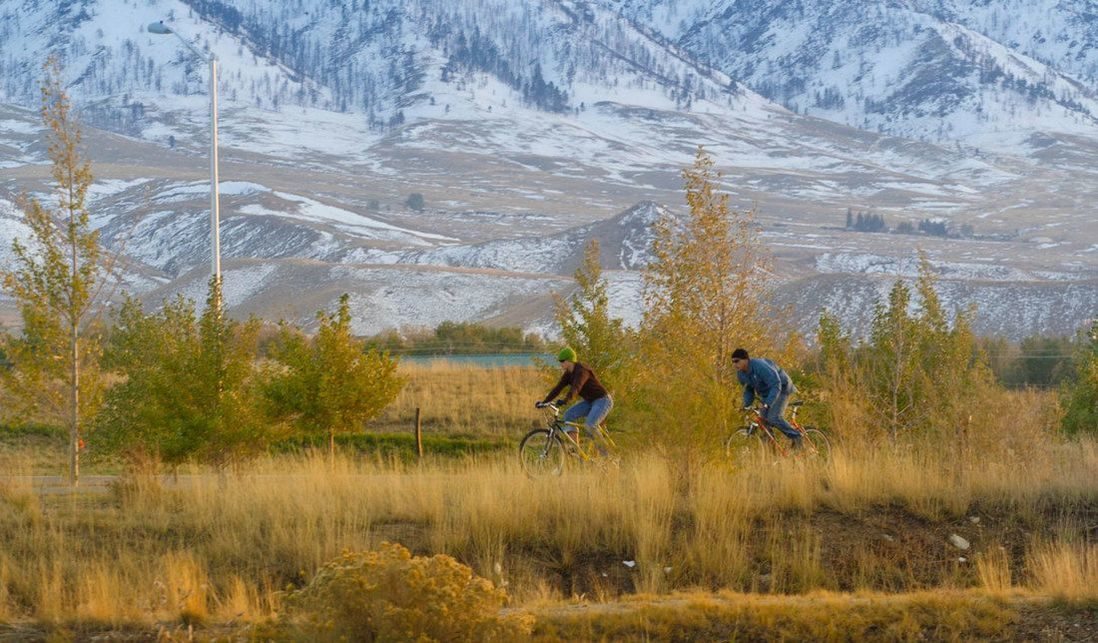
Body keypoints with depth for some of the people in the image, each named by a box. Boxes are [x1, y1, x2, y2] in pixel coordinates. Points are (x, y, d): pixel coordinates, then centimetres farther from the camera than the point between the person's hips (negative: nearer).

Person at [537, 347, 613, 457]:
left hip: (602, 400, -9)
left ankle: (603, 452, -10)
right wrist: (544, 402, -11)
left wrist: (565, 401, -54)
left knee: (589, 425, -28)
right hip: (589, 402, 9)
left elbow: (576, 387, -40)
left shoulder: (582, 370, -24)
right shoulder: (568, 374, 3)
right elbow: (558, 388, -1)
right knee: (569, 415, -10)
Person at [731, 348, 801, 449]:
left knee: (774, 418, -23)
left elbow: (776, 385, -34)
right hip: (766, 393, 8)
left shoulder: (760, 366, -32)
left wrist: (767, 403, -44)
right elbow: (748, 390, 9)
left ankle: (796, 437, -8)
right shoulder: (740, 374, -5)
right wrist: (746, 405, -9)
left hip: (781, 389, -8)